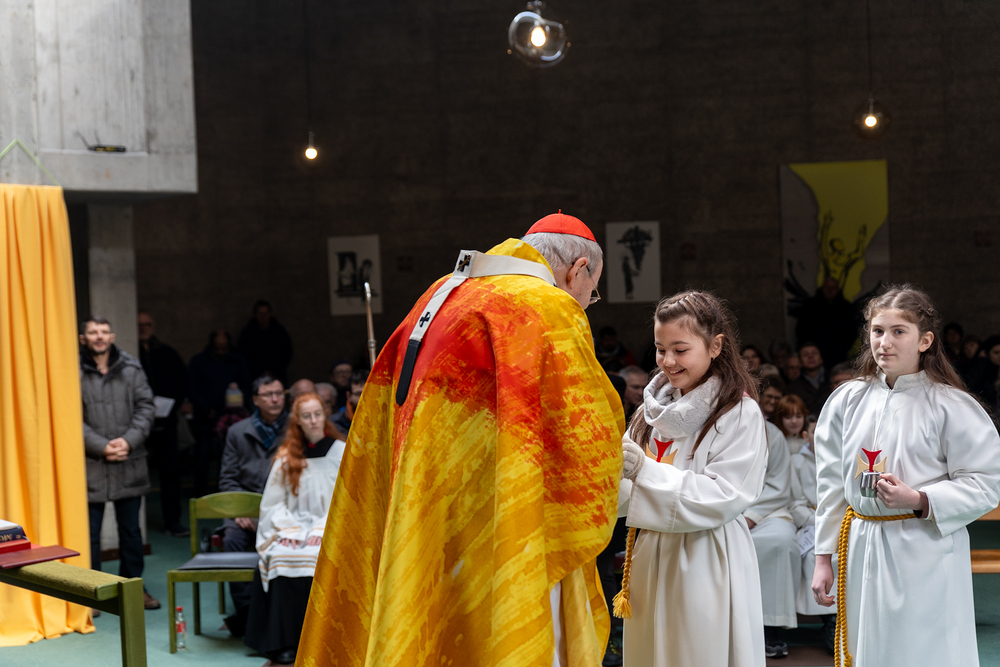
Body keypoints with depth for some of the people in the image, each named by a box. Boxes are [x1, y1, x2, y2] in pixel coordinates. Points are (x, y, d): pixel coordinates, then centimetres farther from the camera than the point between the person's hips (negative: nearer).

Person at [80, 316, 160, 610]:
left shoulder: (131, 368, 4)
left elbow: (145, 407, 3)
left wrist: (129, 440, -11)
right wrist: (102, 446, -15)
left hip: (129, 463, 3)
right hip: (91, 465, -3)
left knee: (131, 529, 13)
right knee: (89, 532, 3)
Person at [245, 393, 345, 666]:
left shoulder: (342, 453, 5)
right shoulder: (286, 457, 12)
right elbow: (272, 504, 10)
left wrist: (322, 531, -13)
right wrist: (288, 528, -8)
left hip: (332, 529, -2)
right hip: (293, 528, 2)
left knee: (321, 558, -34)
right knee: (280, 558, -30)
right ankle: (285, 644, -27)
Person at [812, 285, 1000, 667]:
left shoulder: (951, 406, -5)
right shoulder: (847, 401, 7)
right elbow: (830, 486, 12)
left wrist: (918, 500, -19)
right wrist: (823, 559, 11)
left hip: (925, 553, -4)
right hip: (861, 549, 4)